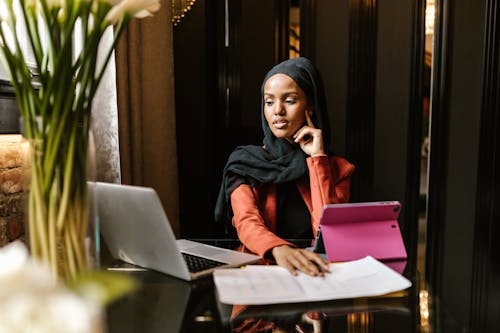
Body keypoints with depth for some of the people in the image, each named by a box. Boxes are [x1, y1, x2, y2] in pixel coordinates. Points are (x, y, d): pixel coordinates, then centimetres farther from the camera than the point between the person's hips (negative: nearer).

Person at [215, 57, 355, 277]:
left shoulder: (337, 168, 3)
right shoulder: (244, 163, 0)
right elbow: (246, 224, -15)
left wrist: (318, 159, -8)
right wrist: (279, 249, -35)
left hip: (315, 274, 2)